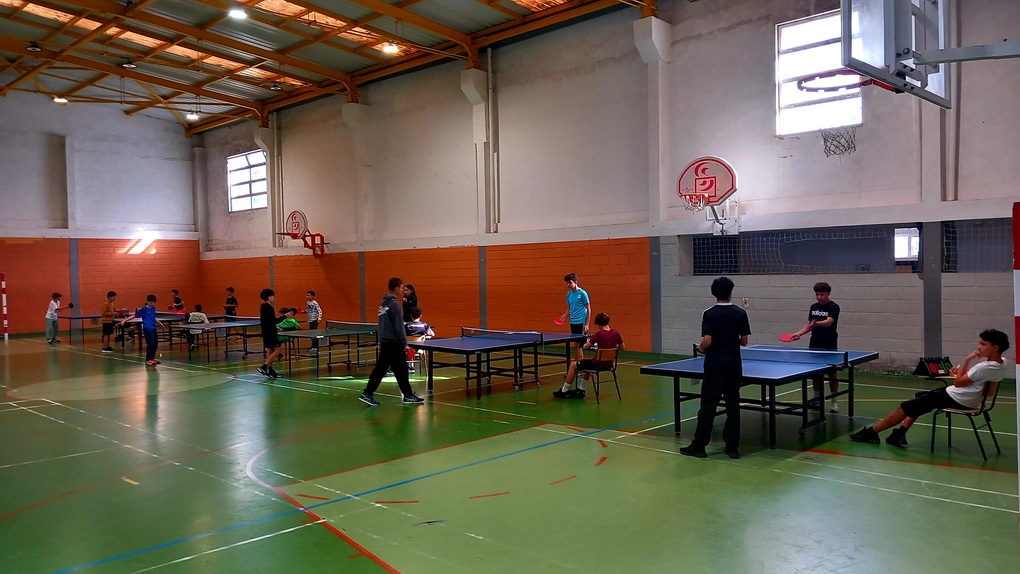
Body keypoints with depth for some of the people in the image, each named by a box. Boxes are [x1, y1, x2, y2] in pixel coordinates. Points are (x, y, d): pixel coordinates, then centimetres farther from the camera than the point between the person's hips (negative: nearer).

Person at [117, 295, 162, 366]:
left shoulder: (153, 309, 11)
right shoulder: (144, 309, -7)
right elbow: (134, 315, -5)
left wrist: (159, 323, 37)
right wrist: (124, 320, -8)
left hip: (153, 328, 7)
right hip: (147, 329, -7)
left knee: (155, 343, 10)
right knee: (150, 344, -8)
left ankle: (152, 358, 24)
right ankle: (148, 360, 0)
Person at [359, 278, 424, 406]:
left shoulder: (384, 303, 12)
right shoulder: (394, 304, -15)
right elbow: (398, 326, -17)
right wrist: (405, 344, -13)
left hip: (384, 341, 9)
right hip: (393, 343, -9)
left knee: (380, 368, 9)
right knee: (401, 369, 0)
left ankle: (367, 394, 8)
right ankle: (408, 396, 8)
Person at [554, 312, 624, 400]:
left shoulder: (599, 334, -18)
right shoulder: (616, 333, -3)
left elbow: (585, 347, -12)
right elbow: (621, 348, 10)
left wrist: (588, 342, 10)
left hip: (598, 364, -7)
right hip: (609, 364, 7)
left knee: (573, 365, 11)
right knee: (587, 363, 35)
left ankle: (564, 391, 20)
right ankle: (580, 391, 37)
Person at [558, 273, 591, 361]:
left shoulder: (582, 293, -8)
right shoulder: (569, 294, 10)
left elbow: (588, 309, -6)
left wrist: (587, 324, -11)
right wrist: (564, 316, -1)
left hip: (581, 323, -6)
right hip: (572, 323, 6)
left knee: (577, 345, -8)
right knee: (577, 345, 9)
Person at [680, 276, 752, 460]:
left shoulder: (709, 314, -10)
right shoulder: (740, 313, -1)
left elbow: (707, 341, -17)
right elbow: (744, 341, 1)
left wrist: (701, 348, 4)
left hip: (714, 366, -3)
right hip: (734, 365, 3)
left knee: (708, 406, 2)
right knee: (733, 406, 9)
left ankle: (699, 446, 7)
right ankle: (732, 447, 12)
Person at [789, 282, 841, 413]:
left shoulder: (834, 307, -9)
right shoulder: (813, 307, 9)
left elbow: (829, 322, -26)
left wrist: (816, 323, -43)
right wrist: (799, 333, 5)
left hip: (829, 346, -5)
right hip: (814, 345, 6)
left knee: (831, 373, -1)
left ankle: (834, 402, 5)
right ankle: (817, 398, 22)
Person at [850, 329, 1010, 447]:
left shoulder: (985, 367, -28)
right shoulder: (1000, 362, 1)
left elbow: (958, 382, -20)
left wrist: (968, 360, -15)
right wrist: (961, 369, 1)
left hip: (955, 399, -10)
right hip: (965, 398, 10)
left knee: (904, 407, -4)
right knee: (918, 398, 24)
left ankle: (871, 432, 6)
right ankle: (900, 434, 14)